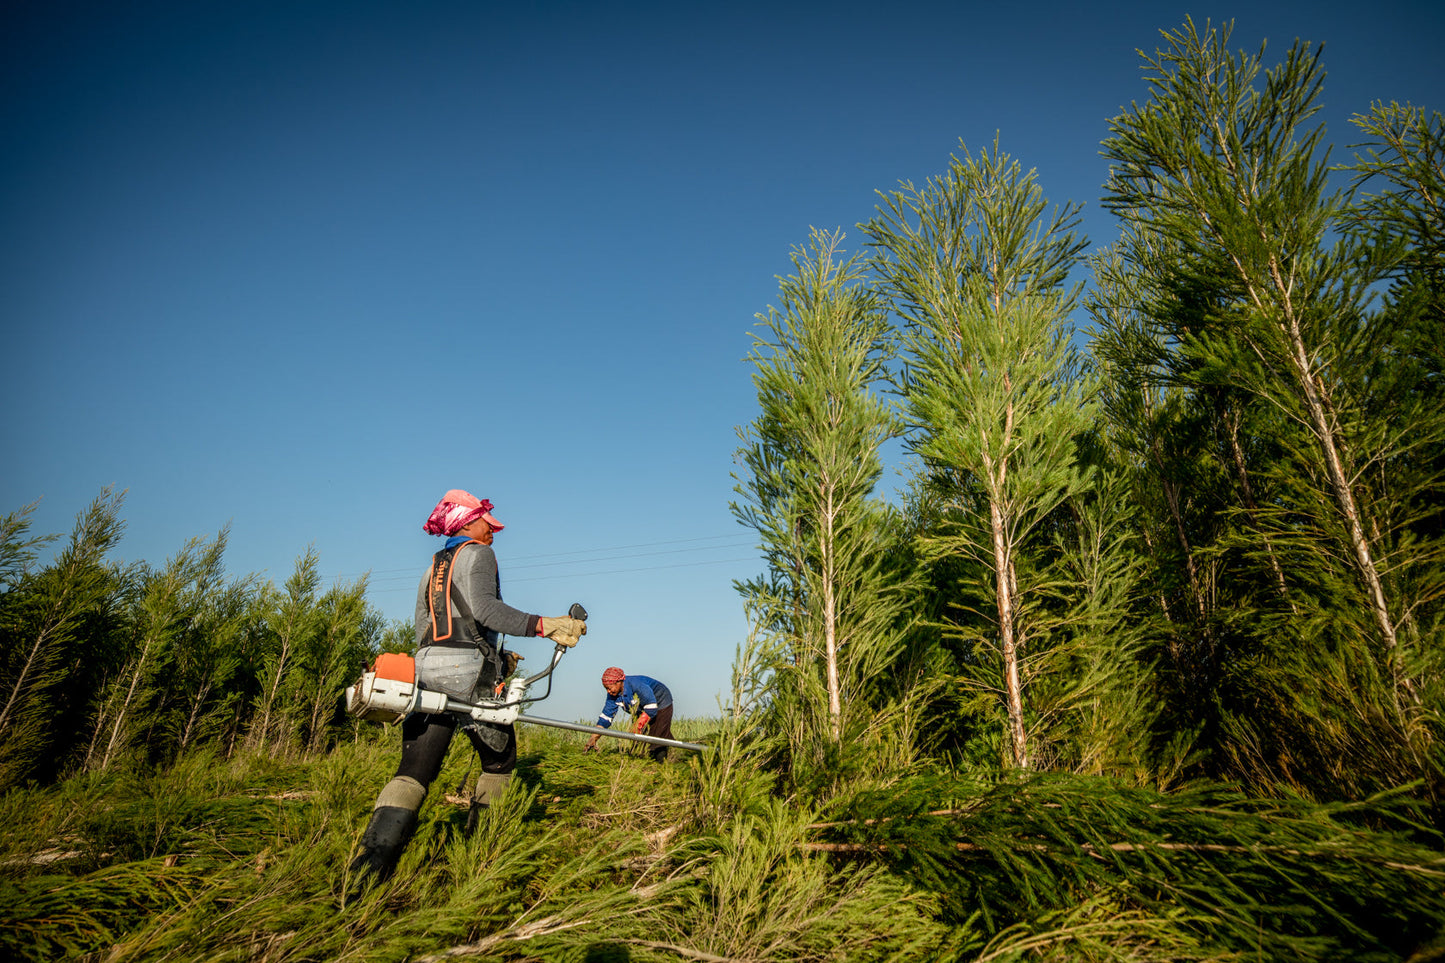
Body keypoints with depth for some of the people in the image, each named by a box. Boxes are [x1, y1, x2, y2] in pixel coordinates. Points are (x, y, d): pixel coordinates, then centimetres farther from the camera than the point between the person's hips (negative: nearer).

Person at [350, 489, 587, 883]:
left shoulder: (431, 569, 24)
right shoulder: (477, 554, 1)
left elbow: (423, 632, 21)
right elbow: (482, 607, -18)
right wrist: (541, 625, -23)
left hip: (429, 673, 7)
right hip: (470, 677, -7)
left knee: (414, 769, 3)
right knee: (499, 759, 13)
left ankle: (372, 858, -10)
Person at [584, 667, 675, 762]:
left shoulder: (637, 686, -36)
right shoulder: (613, 694, -13)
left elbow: (651, 709, -32)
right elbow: (606, 716, -9)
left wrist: (638, 726, -29)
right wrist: (594, 738, -14)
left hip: (660, 704, -8)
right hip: (641, 710, 8)